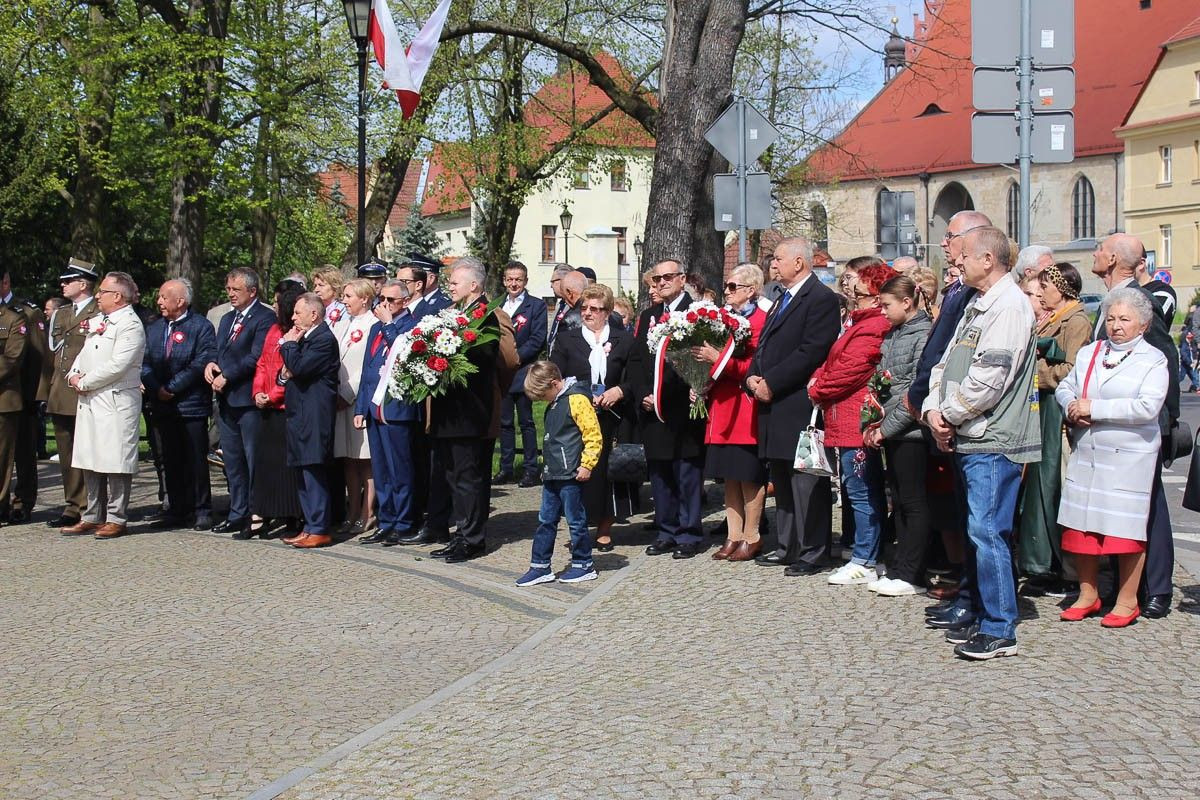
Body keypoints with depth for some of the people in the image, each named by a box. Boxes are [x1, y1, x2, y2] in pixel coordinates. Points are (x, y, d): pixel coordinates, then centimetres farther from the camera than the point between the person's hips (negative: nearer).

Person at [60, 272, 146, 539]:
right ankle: (93, 517, 19)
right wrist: (73, 376, 3)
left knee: (115, 462, -5)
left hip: (116, 402, -9)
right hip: (89, 402, 9)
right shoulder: (98, 322, 19)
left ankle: (116, 519, 2)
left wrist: (85, 382, -12)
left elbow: (117, 366, -19)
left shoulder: (130, 325, -10)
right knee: (90, 462, 11)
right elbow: (84, 355, 23)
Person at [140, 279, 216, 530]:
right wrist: (156, 388, -8)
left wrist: (172, 387, -14)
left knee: (196, 461, -1)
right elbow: (145, 361, 8)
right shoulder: (154, 328, 14)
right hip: (163, 406, 5)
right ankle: (177, 511, 18)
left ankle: (202, 511, 8)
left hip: (191, 405, -5)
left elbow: (201, 364, -14)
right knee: (171, 461, 10)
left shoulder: (201, 327, -5)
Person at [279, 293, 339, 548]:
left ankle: (319, 531, -4)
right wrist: (291, 345, 1)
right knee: (305, 475, 12)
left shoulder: (324, 339, -12)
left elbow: (298, 368, -21)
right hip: (301, 414, 10)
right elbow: (292, 370, 19)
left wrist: (290, 344, -6)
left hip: (314, 416, -10)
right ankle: (310, 527, 17)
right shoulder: (306, 338, 19)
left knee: (314, 474, -7)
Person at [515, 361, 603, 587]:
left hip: (571, 475, -9)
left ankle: (583, 566, 12)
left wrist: (587, 465, -17)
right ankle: (540, 567, 16)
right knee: (545, 521, 10)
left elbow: (593, 435, -17)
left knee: (576, 521, 1)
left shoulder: (577, 399, -14)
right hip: (553, 475, 9)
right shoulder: (554, 404, 15)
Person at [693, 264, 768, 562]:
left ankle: (751, 538, 7)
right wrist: (704, 358, 4)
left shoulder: (759, 321, -9)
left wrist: (716, 358, -20)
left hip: (745, 410, -8)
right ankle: (733, 537, 16)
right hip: (722, 409, 8)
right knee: (729, 476, 10)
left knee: (749, 476, -1)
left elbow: (753, 367, -18)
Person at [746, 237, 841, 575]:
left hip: (800, 406, -10)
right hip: (774, 405, 10)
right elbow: (764, 346, 22)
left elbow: (812, 352, -19)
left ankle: (811, 553, 1)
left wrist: (771, 382, -18)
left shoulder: (821, 298, -11)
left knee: (806, 482, -5)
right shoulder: (782, 300, 20)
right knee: (781, 481, 16)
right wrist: (753, 377, 2)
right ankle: (786, 547, 25)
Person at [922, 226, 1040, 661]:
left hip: (993, 443, -10)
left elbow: (988, 380, -20)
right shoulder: (977, 306, 18)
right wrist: (934, 409, -1)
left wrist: (950, 415, -9)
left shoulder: (1010, 306, -14)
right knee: (974, 529, 17)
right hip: (968, 440, 10)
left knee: (987, 531, -9)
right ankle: (971, 607, 28)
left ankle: (999, 630, -4)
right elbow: (946, 364, 16)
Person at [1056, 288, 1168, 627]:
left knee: (1126, 528, -1)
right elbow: (1064, 388, 14)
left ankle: (1127, 601, 11)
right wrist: (1073, 408, -9)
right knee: (1082, 524, 6)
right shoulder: (1088, 353, 15)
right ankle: (1087, 595, 19)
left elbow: (1148, 407, -15)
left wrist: (1094, 408, -15)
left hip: (1130, 457, -5)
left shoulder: (1154, 359, -2)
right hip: (1085, 455, 5)